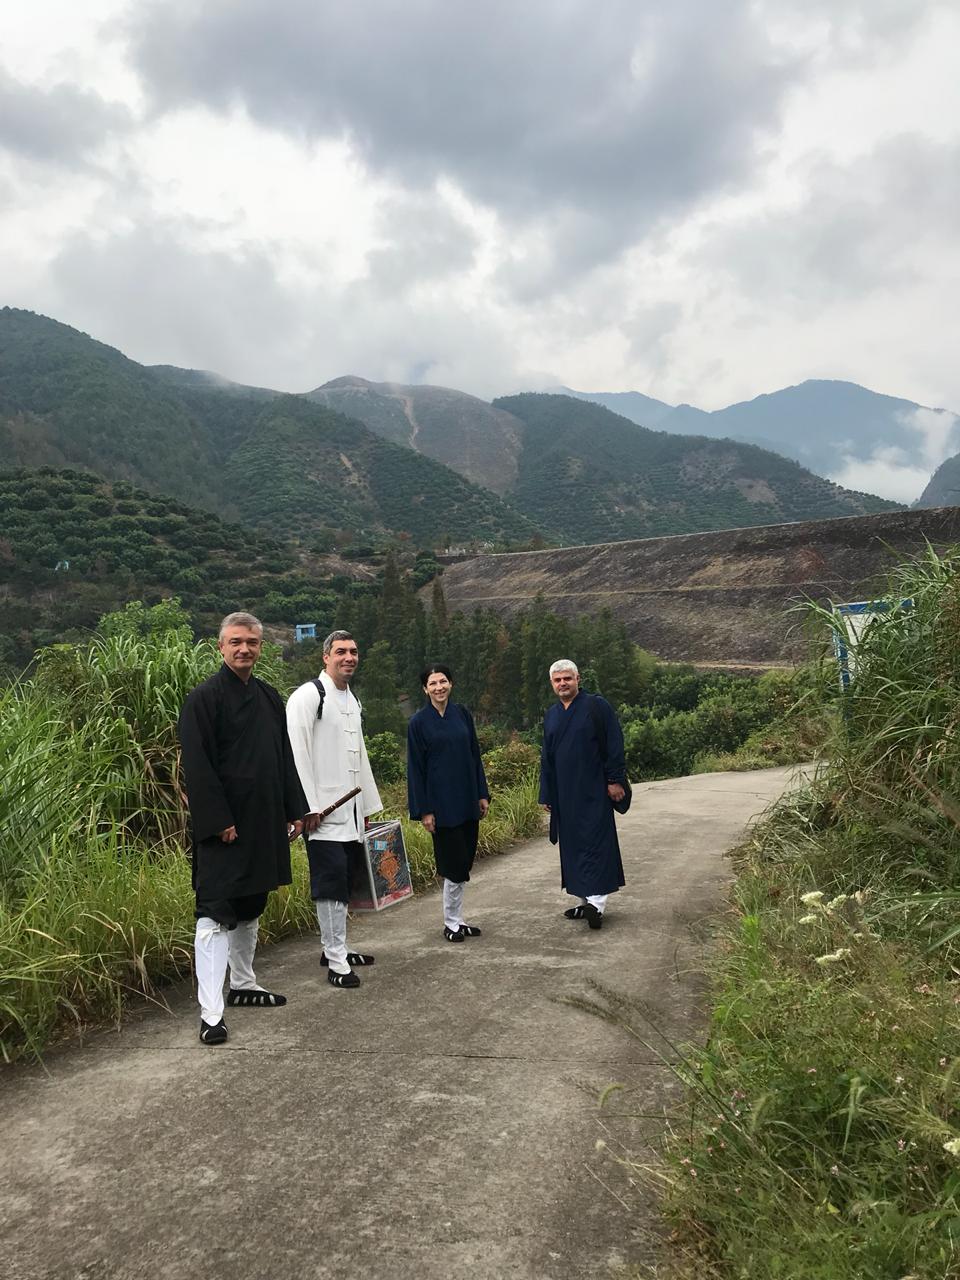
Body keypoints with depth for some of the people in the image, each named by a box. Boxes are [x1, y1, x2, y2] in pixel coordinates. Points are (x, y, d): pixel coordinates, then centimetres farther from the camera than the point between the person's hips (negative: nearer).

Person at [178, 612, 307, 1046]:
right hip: (224, 825, -7)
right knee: (216, 914, -6)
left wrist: (295, 810, 10)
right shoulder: (203, 699, -10)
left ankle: (243, 983, 35)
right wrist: (220, 822, -19)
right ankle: (210, 1013, -1)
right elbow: (197, 768, -15)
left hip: (264, 823, 7)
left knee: (250, 907, 19)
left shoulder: (269, 697, 11)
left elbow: (284, 758, 15)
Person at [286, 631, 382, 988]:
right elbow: (297, 754, -16)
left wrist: (370, 805, 21)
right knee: (332, 885, -6)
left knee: (344, 883, 14)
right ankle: (336, 962, 2)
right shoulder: (308, 696, -10)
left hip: (351, 811, 8)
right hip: (324, 811, -8)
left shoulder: (352, 700, 17)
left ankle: (334, 948, 27)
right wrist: (309, 806, -20)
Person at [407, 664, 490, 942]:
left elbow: (475, 755, 10)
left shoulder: (462, 714, 6)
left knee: (464, 861, 9)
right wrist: (423, 810, -9)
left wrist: (482, 794, 7)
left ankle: (457, 920, 22)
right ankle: (451, 923, 13)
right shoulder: (419, 722, -6)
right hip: (441, 802, -4)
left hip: (467, 799, 5)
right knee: (455, 864, -3)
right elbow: (415, 768, -5)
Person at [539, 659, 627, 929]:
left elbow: (614, 744, -7)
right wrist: (546, 795, 14)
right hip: (565, 794, 6)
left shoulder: (597, 705, -4)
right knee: (573, 845, 8)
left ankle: (596, 902, -8)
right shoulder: (551, 716, 12)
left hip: (594, 790, -6)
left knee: (595, 842, -8)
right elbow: (546, 758, 16)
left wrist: (615, 779, -12)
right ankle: (585, 901, 17)